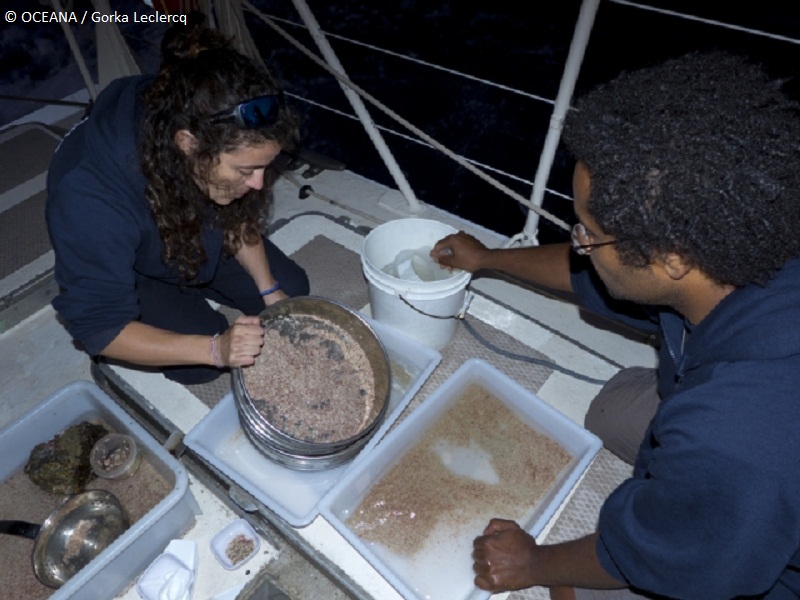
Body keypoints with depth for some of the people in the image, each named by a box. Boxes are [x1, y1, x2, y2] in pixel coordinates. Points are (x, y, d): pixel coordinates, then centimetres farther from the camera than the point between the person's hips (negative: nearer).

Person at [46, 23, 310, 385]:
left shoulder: (218, 134, -29)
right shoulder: (91, 199, -43)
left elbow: (238, 217, -8)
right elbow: (100, 327, -33)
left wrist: (270, 290, -15)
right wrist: (216, 349, -45)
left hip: (197, 237, 4)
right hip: (127, 268, -4)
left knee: (292, 291, -2)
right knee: (202, 365, -17)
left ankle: (187, 287, 18)